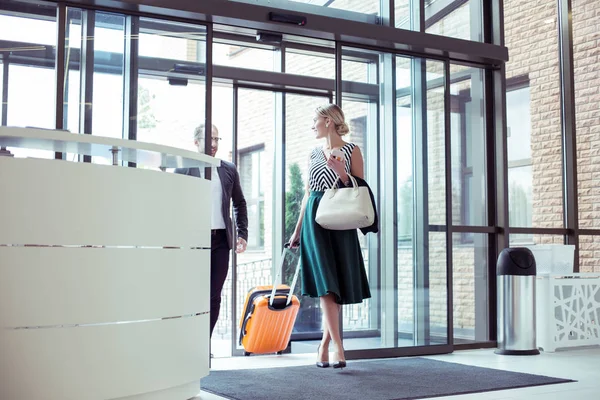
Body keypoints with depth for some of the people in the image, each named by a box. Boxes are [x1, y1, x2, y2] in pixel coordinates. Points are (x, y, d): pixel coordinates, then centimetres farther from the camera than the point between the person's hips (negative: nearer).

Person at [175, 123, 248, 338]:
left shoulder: (229, 170, 12)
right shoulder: (183, 169, 2)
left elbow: (240, 204, 19)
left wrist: (242, 234, 10)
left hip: (221, 240, 3)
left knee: (214, 297, 4)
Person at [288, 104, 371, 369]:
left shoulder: (351, 151, 3)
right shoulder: (314, 154, 15)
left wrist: (342, 173, -16)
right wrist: (298, 229, 15)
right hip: (314, 220, 3)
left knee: (337, 283, 0)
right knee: (325, 283, -10)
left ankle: (325, 344, 13)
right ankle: (337, 347, -13)